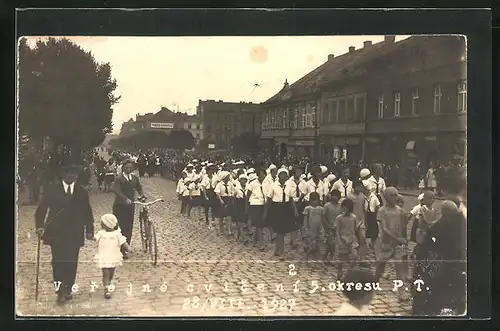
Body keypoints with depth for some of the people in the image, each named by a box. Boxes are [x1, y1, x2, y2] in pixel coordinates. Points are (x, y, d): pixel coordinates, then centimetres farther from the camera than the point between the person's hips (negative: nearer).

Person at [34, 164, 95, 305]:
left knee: (71, 263, 2)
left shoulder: (82, 192, 10)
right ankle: (61, 291, 3)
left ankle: (67, 290, 15)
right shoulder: (51, 190, 5)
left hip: (74, 234, 1)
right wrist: (40, 226, -10)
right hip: (56, 233, -1)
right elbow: (41, 209, 3)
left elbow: (87, 213, 12)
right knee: (58, 261, -4)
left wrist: (89, 230, 3)